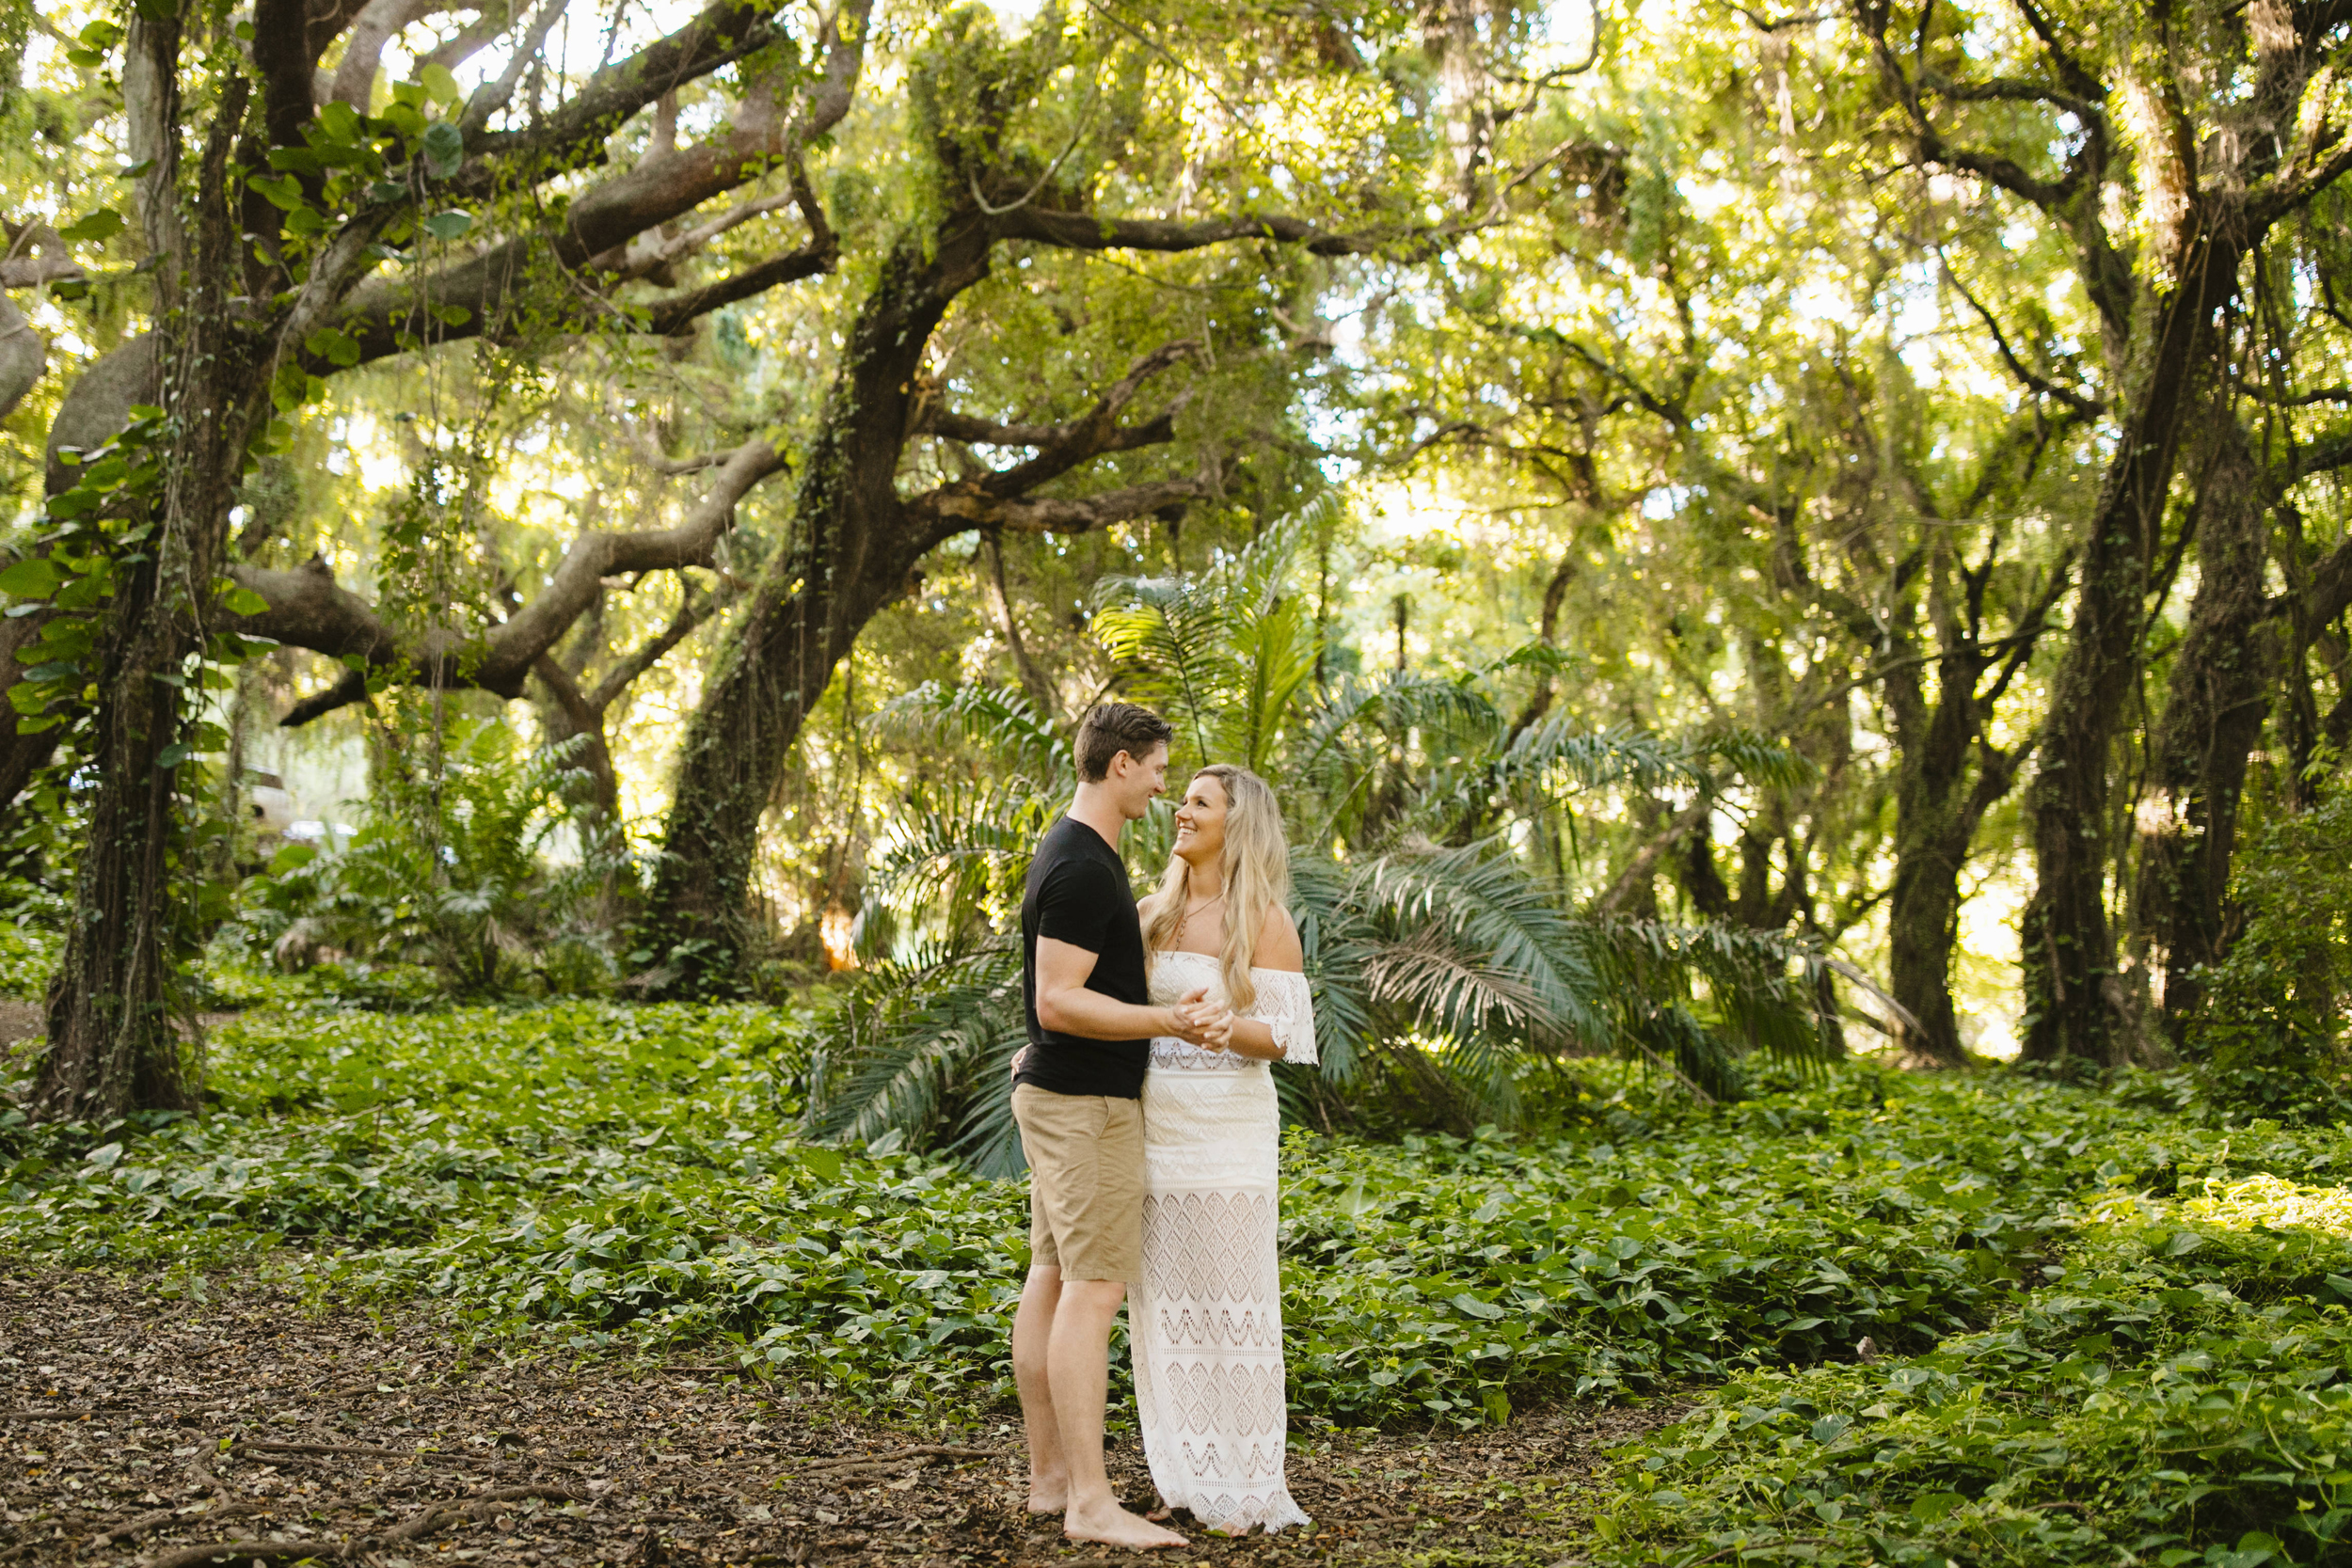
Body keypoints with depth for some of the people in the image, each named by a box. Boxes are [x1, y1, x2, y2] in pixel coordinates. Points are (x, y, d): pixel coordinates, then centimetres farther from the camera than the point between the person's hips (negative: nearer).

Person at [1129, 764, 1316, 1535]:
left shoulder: (1265, 920, -6)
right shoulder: (1154, 913, 10)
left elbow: (1286, 1036, -11)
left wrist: (1226, 1030, -31)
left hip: (1227, 1131, -5)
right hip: (1155, 1127, 6)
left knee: (1230, 1304, -1)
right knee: (1167, 1307, 8)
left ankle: (1248, 1488, 10)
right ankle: (1189, 1479, 20)